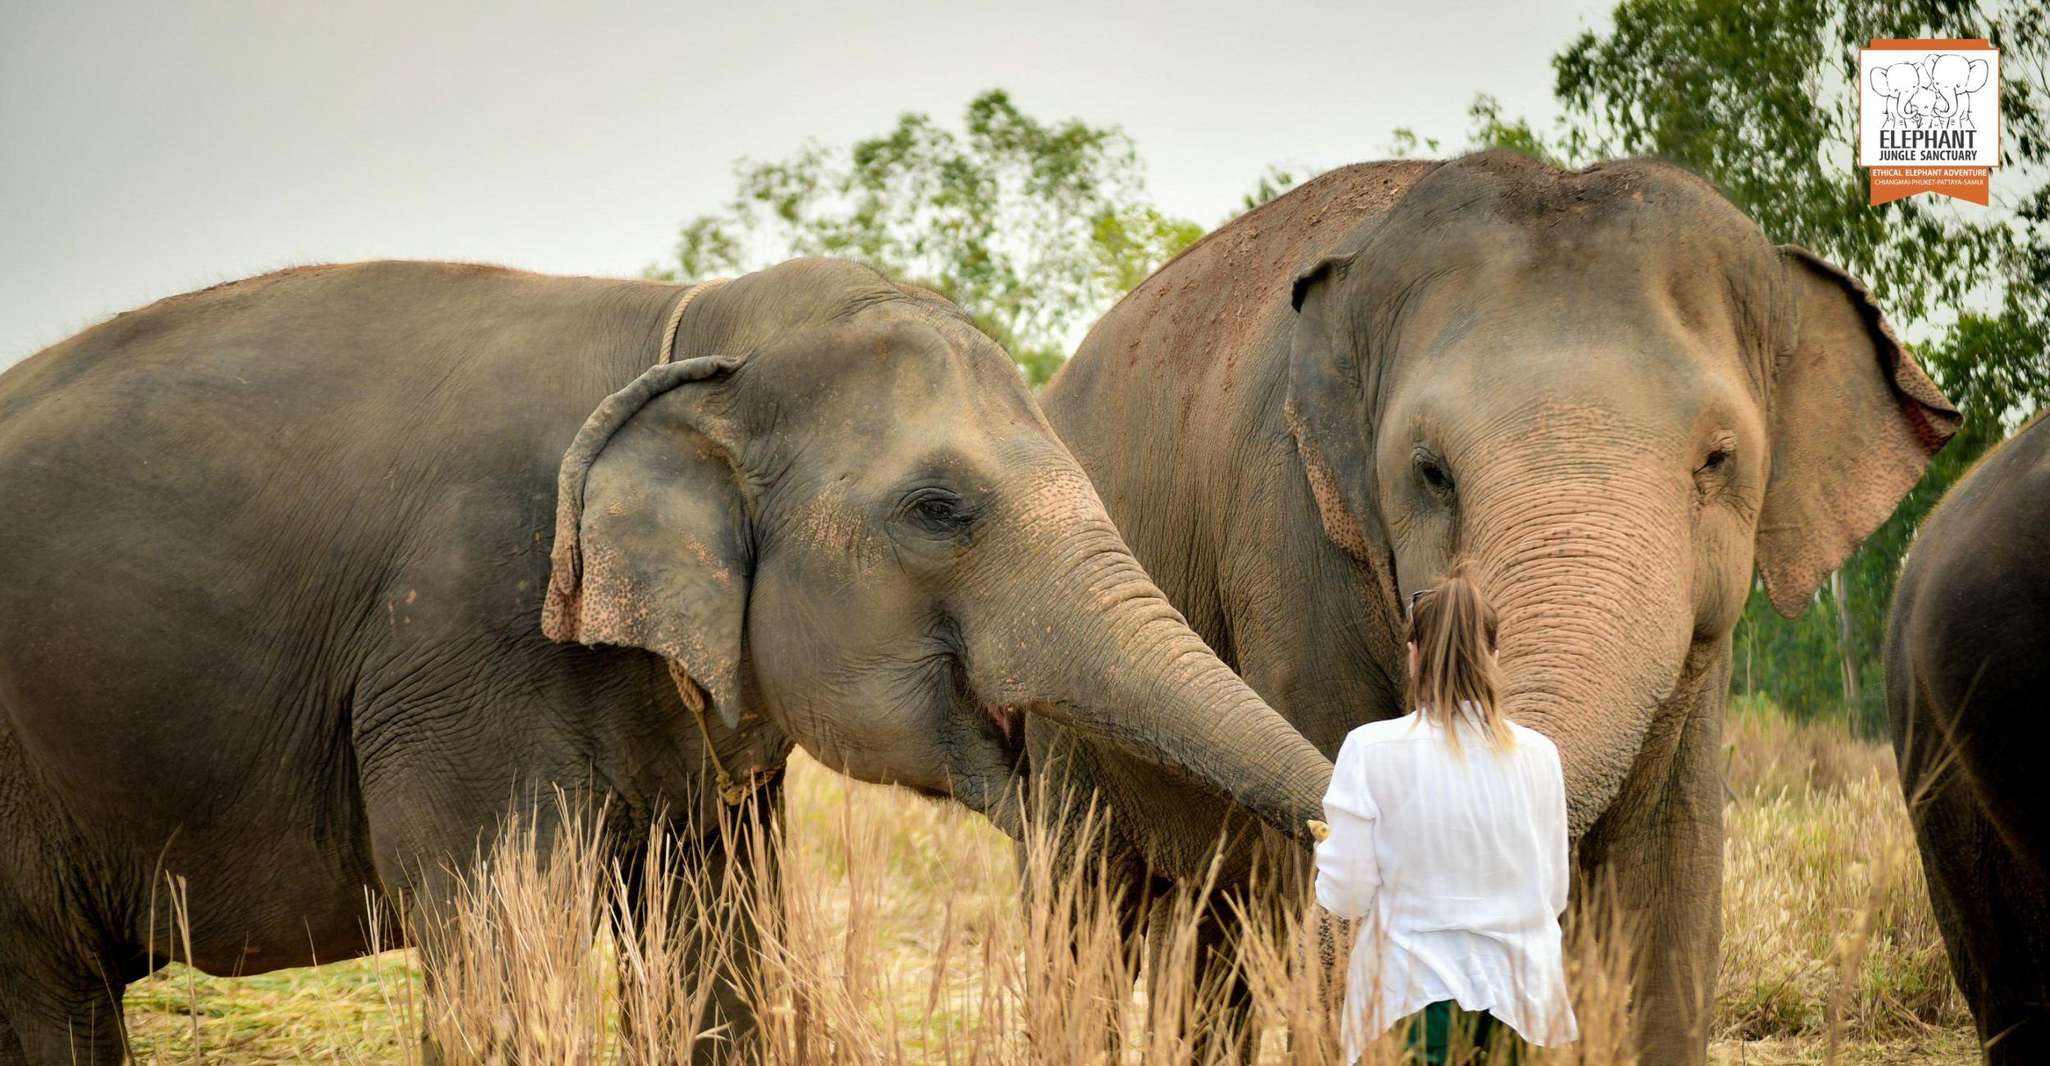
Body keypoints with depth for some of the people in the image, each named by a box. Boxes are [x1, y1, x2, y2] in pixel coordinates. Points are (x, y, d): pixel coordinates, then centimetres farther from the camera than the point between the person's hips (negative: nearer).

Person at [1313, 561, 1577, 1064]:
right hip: (1518, 995, 3)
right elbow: (1554, 895, 10)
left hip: (1414, 995, -2)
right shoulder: (1538, 755, 2)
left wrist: (1329, 848, 16)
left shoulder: (1372, 750, -6)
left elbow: (1345, 898, -4)